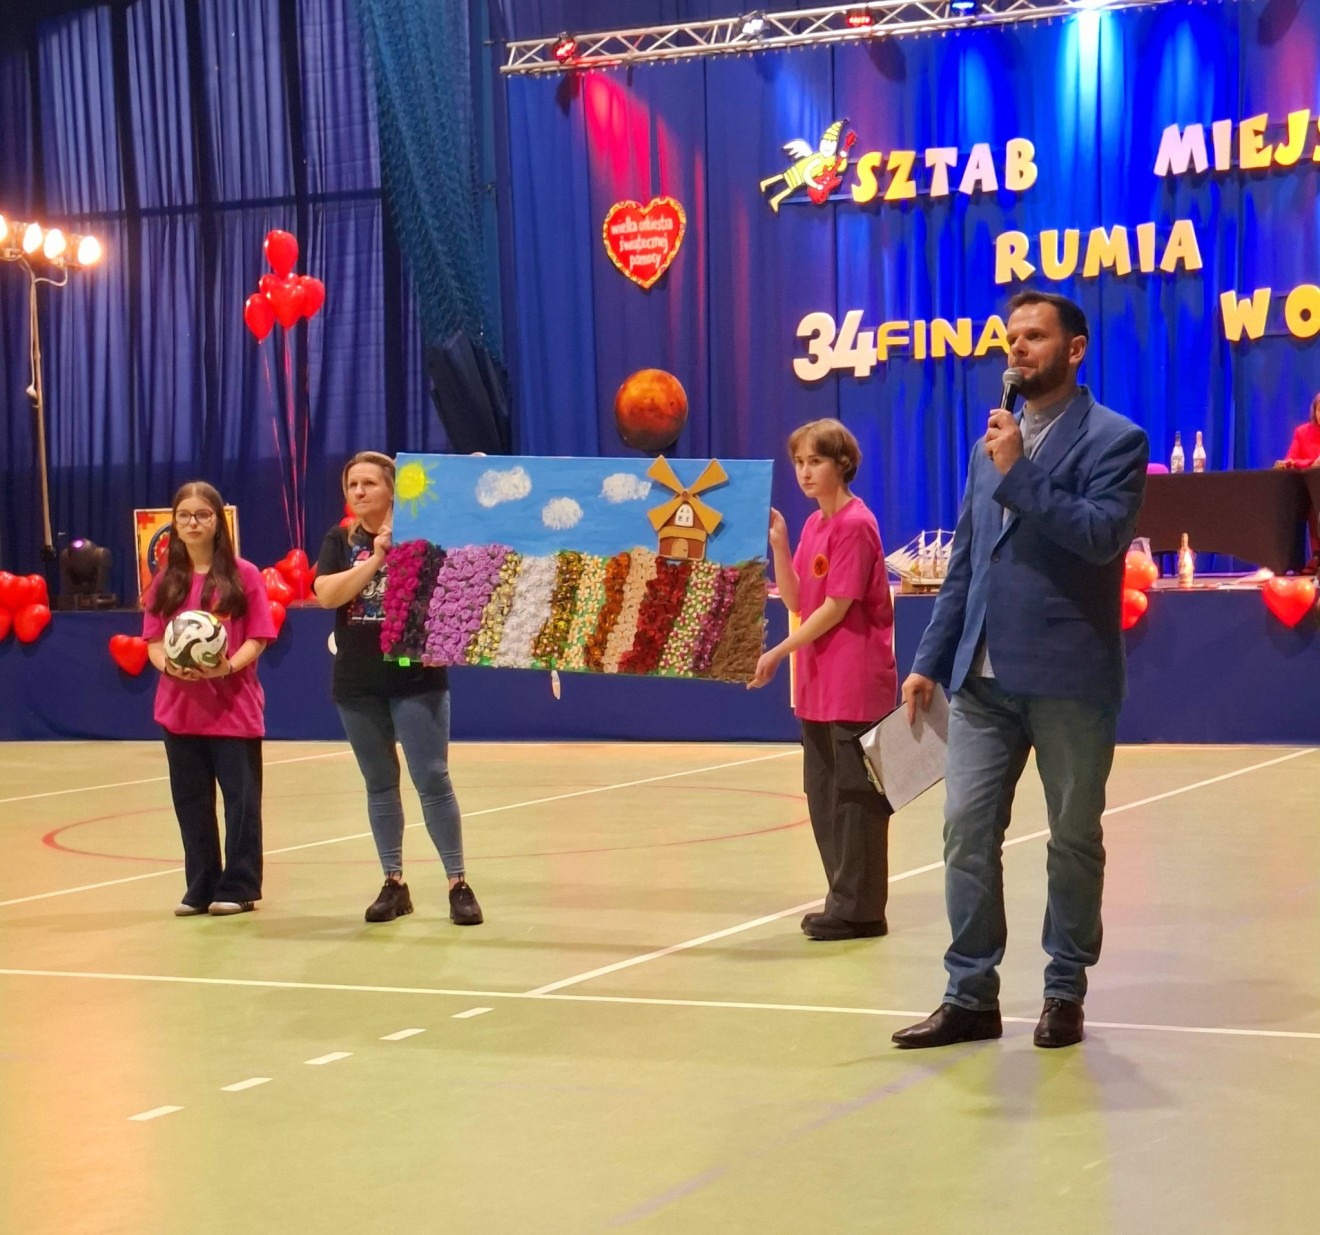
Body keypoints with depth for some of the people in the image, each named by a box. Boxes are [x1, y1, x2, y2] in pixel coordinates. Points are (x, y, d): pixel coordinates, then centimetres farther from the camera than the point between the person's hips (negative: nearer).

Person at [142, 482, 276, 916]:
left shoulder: (242, 575, -2)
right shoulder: (166, 581, 8)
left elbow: (256, 639, -4)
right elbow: (153, 641, 7)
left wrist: (230, 666, -21)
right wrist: (167, 664, -15)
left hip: (234, 706, -3)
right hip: (180, 706, 3)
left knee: (240, 796, -1)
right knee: (191, 799, 7)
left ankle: (238, 888, 5)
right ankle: (200, 888, 14)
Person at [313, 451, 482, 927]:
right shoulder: (340, 541, 5)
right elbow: (326, 594, -10)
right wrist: (376, 557, -18)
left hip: (416, 678, -3)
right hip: (357, 683, 4)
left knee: (432, 780, -5)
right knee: (379, 784, 11)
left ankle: (458, 884, 1)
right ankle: (394, 884, 19)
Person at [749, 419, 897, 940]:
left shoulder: (855, 525, -13)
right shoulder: (814, 525, 12)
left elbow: (836, 607, -16)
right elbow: (795, 600, 10)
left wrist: (777, 653, -14)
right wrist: (778, 544, -2)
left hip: (856, 684, -9)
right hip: (819, 682, 9)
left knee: (855, 795, -3)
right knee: (823, 795, 12)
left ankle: (859, 910, 3)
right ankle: (846, 903, 20)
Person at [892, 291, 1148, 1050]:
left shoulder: (1114, 440, -3)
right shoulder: (993, 445, 15)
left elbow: (1102, 537, -19)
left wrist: (1018, 474, -18)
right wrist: (930, 661, 10)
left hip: (1070, 677, -5)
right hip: (985, 678, 5)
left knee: (1074, 838, 5)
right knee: (967, 831, 1)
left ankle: (1066, 992, 17)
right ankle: (971, 995, 8)